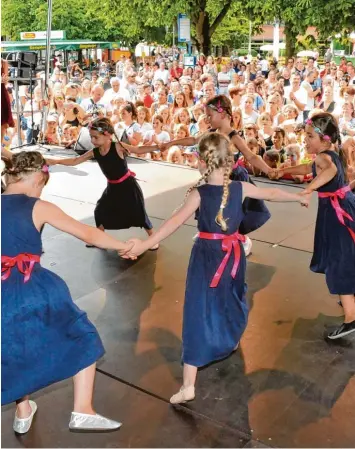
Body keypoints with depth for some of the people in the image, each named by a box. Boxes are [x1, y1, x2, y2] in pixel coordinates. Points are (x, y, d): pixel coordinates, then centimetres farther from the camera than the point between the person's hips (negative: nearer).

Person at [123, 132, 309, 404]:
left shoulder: (198, 194, -15)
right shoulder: (240, 188, -4)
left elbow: (177, 221, -28)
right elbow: (272, 194, 11)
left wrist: (146, 244, -33)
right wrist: (299, 197, 29)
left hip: (207, 258, -4)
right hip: (234, 255, 4)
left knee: (199, 314, -4)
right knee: (233, 299, 31)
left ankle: (188, 386, -5)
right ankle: (232, 340, 59)